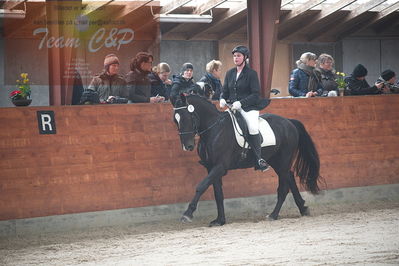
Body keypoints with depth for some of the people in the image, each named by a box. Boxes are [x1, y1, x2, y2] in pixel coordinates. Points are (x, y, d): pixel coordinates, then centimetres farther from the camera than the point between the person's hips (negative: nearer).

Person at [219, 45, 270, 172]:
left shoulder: (251, 73, -2)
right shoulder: (230, 73, 15)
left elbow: (256, 94, -8)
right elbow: (224, 90, 19)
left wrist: (241, 103, -20)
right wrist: (222, 99, -5)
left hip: (249, 108, -6)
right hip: (232, 108, 6)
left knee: (253, 128, -30)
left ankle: (259, 159, -21)